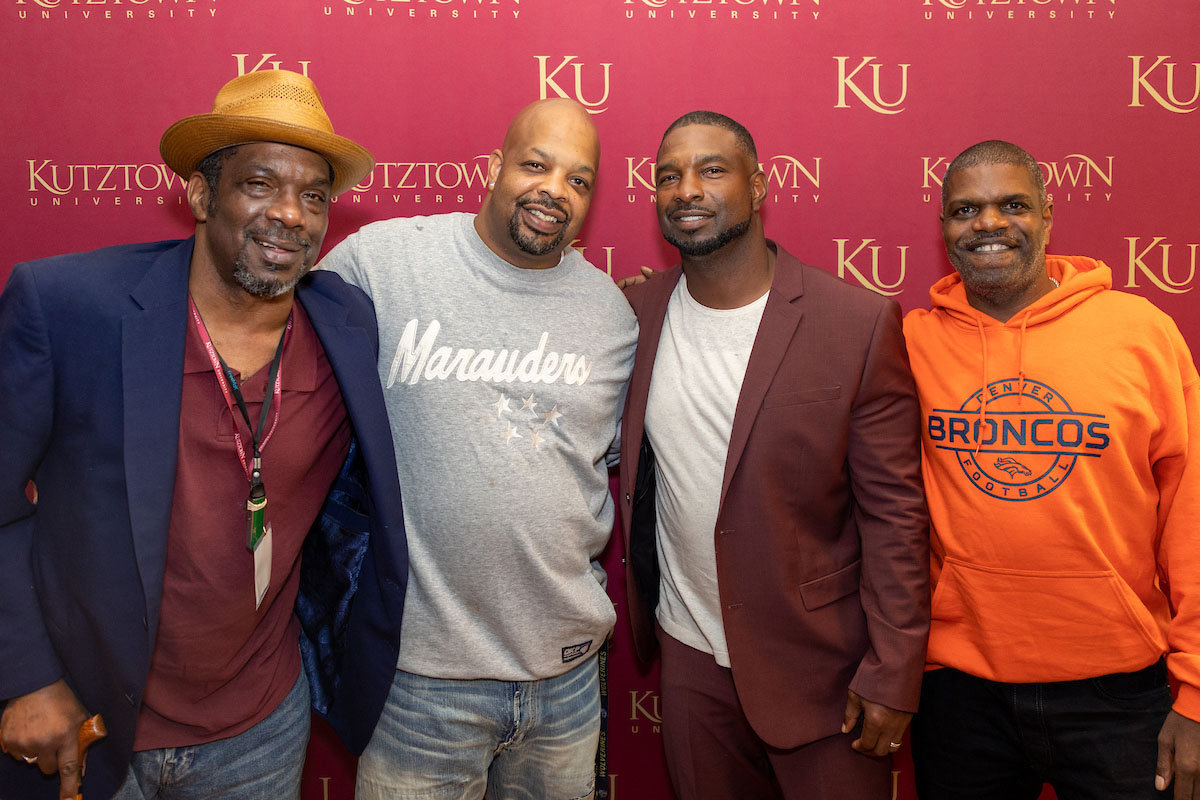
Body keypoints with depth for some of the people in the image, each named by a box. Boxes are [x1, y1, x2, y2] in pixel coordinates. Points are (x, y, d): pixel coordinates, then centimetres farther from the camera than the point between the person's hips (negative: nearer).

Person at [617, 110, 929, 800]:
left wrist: (893, 677, -10)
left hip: (823, 666, -3)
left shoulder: (860, 323, -14)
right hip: (691, 663, 3)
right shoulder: (638, 316, -3)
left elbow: (894, 514, -11)